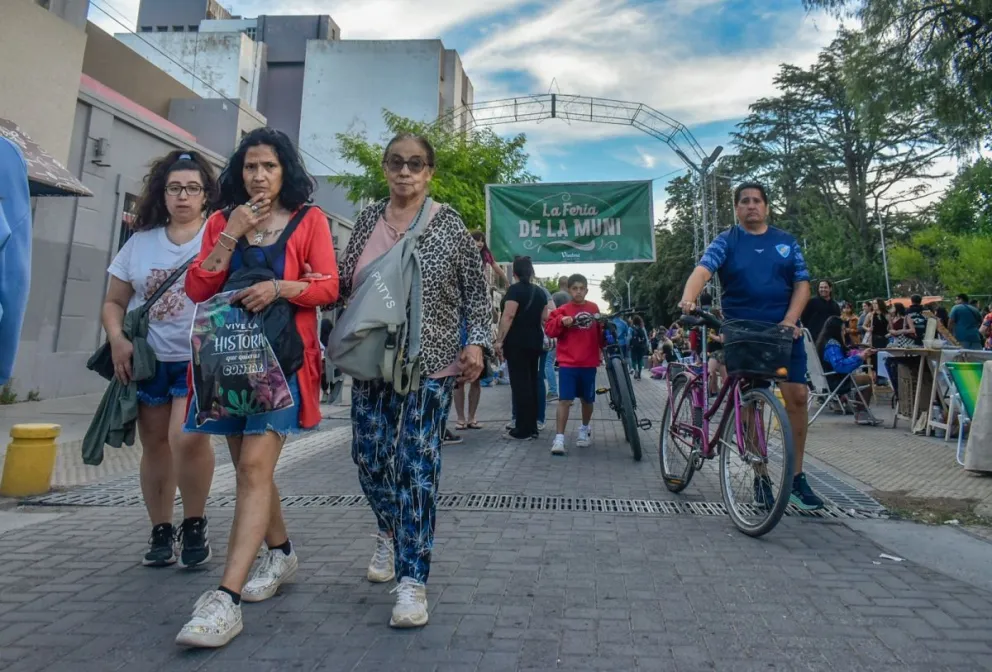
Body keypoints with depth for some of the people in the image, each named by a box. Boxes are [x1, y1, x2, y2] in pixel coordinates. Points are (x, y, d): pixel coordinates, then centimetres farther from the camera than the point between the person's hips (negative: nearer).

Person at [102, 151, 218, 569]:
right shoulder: (141, 241, 12)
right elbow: (114, 302, 14)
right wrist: (117, 339, -2)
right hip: (147, 360, 4)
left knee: (187, 438, -20)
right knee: (154, 445, 10)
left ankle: (194, 525, 2)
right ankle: (161, 531, 25)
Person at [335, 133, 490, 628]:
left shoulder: (448, 224, -1)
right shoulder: (368, 220, 9)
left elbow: (476, 289, 0)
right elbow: (344, 281, 15)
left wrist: (477, 343, -11)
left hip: (430, 364, -4)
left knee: (417, 466, -5)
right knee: (368, 456, 11)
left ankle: (412, 580, 4)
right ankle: (390, 533, 41)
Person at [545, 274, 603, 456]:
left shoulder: (594, 308, 6)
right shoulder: (563, 310, -3)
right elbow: (549, 329, -8)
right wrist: (561, 321, -23)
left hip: (589, 363, 3)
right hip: (568, 363, -3)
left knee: (587, 399, 15)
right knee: (564, 400, -9)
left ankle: (585, 430, 38)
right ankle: (559, 438, -5)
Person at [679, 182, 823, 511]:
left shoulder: (786, 242, 11)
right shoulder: (726, 241, 2)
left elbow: (802, 284, 7)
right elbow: (703, 270, -16)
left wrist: (790, 320, -10)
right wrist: (688, 298, -37)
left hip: (784, 332, 2)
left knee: (797, 397, -4)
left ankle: (796, 478, 9)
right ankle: (760, 474, 15)